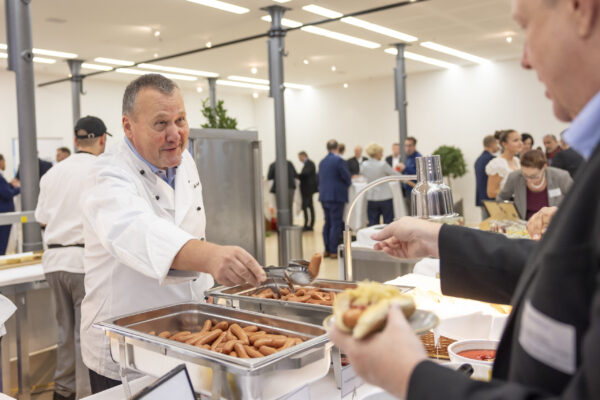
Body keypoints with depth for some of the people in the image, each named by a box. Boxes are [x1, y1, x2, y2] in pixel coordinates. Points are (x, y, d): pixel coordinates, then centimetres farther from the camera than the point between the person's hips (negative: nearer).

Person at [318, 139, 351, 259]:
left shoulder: (322, 162, 10)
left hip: (324, 196, 7)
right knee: (336, 224, -3)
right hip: (336, 196, -7)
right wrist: (348, 183, 10)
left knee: (327, 223, 13)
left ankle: (327, 250, 16)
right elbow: (347, 177, -11)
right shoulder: (339, 160, -11)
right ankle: (333, 251, -2)